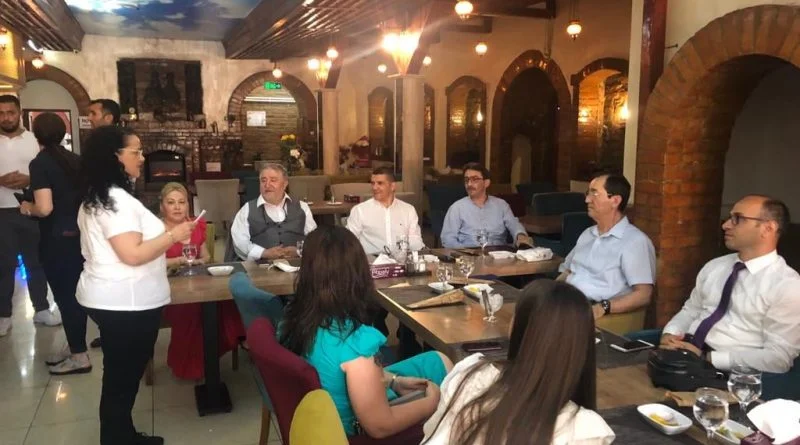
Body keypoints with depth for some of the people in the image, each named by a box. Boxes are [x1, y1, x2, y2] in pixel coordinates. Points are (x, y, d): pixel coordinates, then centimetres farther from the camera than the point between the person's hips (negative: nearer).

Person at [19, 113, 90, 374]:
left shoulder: (40, 163, -13)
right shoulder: (75, 160, 6)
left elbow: (45, 208, -21)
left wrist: (27, 208, -2)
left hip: (57, 239, -7)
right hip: (79, 234, 7)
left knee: (64, 295, 3)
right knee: (74, 292, 17)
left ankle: (79, 356, 10)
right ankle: (74, 346, 29)